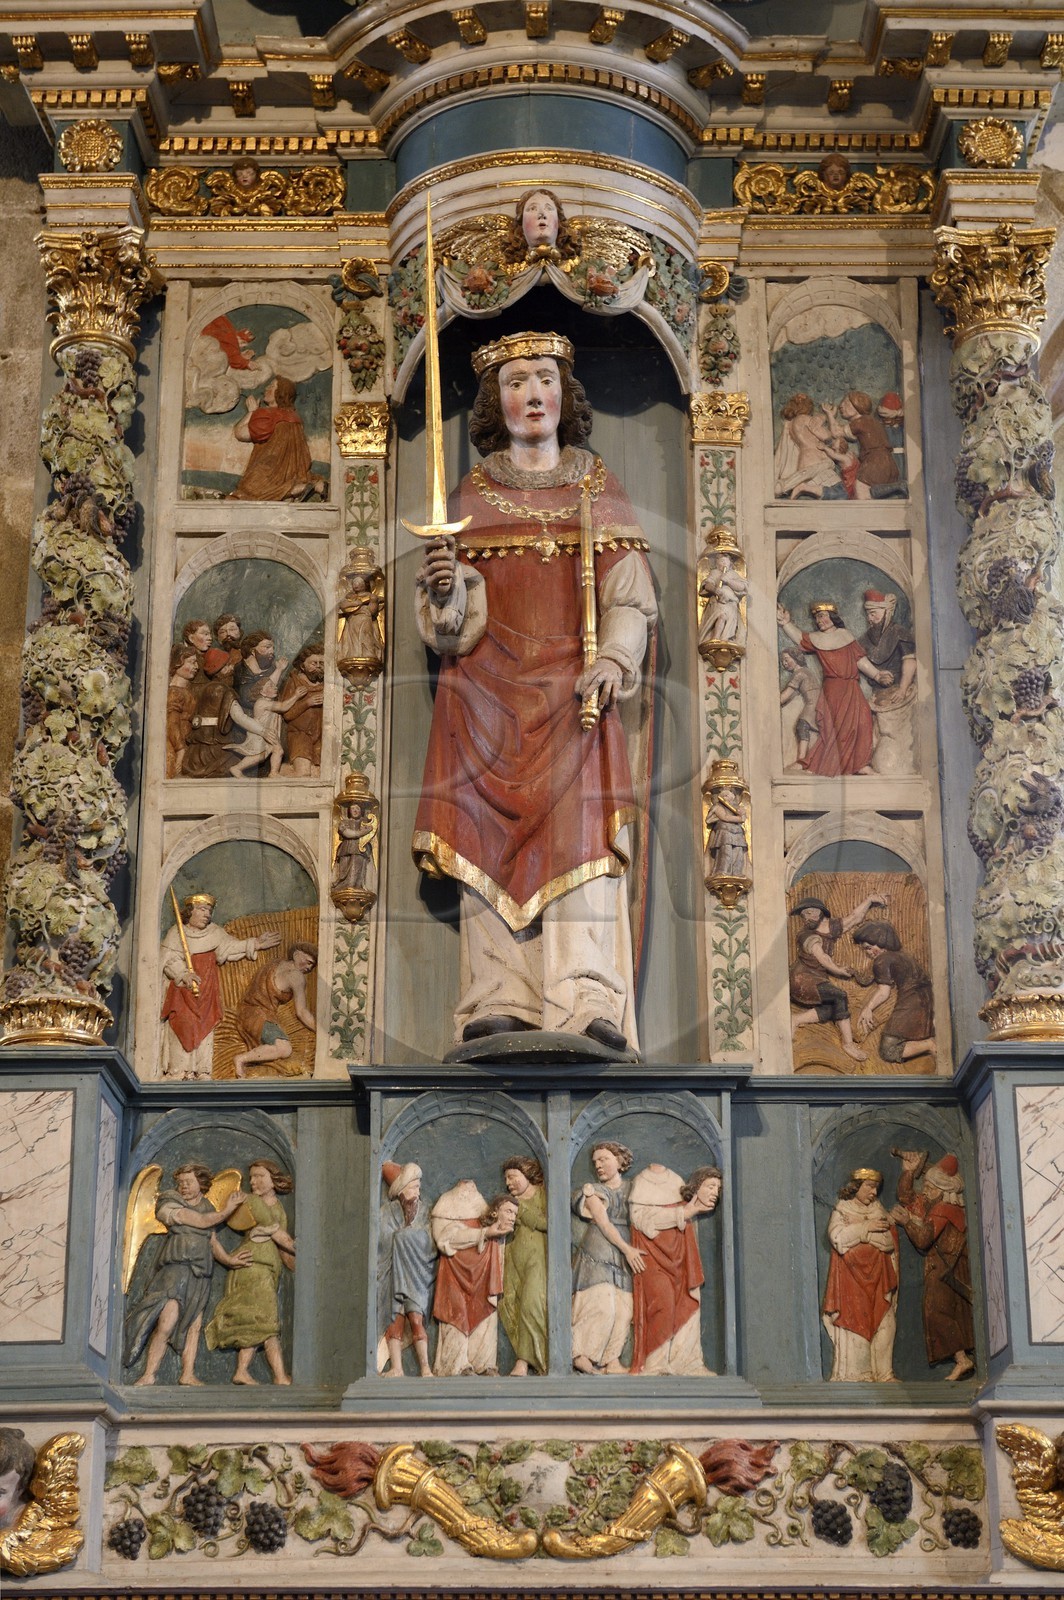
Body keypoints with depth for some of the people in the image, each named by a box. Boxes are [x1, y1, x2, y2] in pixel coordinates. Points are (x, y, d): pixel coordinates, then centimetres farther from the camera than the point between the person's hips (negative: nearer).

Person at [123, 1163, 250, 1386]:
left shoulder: (207, 1207, 19)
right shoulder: (170, 1204, -1)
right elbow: (202, 1222, -9)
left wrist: (228, 1259, 6)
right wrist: (226, 1210, 1)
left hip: (200, 1272, 6)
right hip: (177, 1265, -6)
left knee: (194, 1325, 4)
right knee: (167, 1322, -17)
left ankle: (188, 1375, 11)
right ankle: (149, 1375, -12)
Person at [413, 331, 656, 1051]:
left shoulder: (600, 489, 13)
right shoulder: (472, 496, 12)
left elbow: (630, 599, 5)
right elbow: (458, 630, 3)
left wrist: (612, 664, -15)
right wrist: (445, 592, -20)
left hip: (574, 693, -1)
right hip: (490, 693, 1)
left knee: (579, 825, -17)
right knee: (495, 831, -11)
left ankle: (586, 1002, -25)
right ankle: (502, 1002, -14)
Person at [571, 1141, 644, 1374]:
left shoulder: (630, 1188, 16)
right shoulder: (593, 1191, 6)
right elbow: (603, 1223, -5)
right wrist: (627, 1248, -14)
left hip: (623, 1257, 4)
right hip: (597, 1255, -4)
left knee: (622, 1310, -4)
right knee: (601, 1306, -16)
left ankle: (612, 1360, 0)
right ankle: (582, 1356, -9)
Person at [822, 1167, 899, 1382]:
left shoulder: (879, 1213, 16)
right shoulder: (841, 1212, 7)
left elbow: (890, 1241, 4)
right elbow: (837, 1237, -12)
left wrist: (858, 1233, -5)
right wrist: (866, 1228, -11)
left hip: (877, 1279, 4)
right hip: (851, 1278, -3)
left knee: (882, 1325, -3)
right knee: (854, 1322, -9)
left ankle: (882, 1372, 0)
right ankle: (854, 1374, -9)